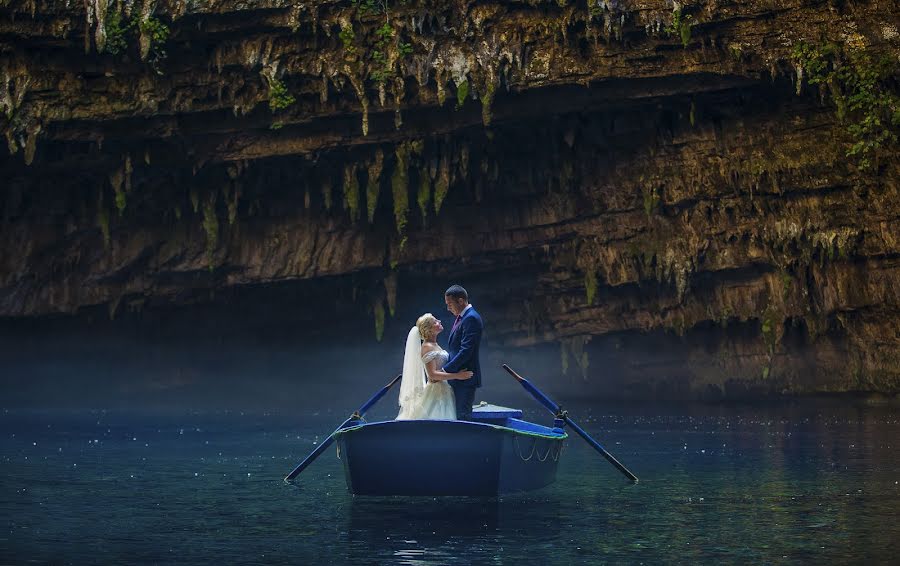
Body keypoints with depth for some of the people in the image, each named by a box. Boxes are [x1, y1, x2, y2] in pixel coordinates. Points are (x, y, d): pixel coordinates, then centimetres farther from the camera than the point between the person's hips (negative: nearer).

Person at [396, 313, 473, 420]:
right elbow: (432, 374, -22)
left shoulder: (434, 345, 13)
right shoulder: (427, 347, -15)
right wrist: (457, 376, -24)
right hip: (436, 390, -9)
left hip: (443, 390, 9)